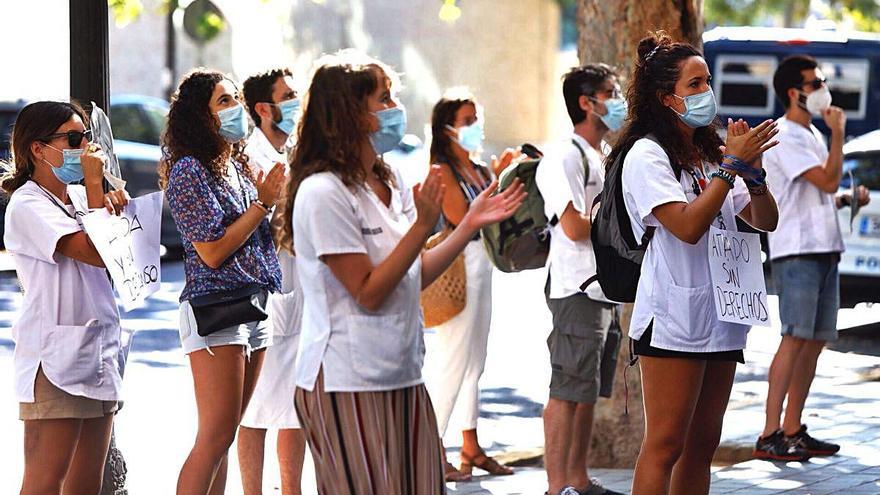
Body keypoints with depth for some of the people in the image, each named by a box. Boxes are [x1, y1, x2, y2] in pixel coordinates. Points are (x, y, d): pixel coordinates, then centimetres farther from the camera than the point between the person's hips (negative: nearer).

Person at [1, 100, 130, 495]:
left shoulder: (79, 196, 14)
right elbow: (94, 252, -19)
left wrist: (116, 207, -1)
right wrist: (94, 183, -12)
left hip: (98, 350, 8)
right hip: (55, 356, -8)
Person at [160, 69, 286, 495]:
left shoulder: (240, 166, 15)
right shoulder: (189, 170, -9)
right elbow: (212, 252, -15)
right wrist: (262, 204, -11)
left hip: (254, 307, 8)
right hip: (214, 309, -8)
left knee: (223, 436, 9)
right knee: (216, 436, -12)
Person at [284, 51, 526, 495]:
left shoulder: (391, 184, 10)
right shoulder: (323, 193, -15)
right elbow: (368, 293, -16)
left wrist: (471, 224, 9)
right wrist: (423, 225, -18)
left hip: (403, 376, 8)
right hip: (346, 384, -8)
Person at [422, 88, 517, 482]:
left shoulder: (480, 170, 13)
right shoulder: (442, 170, -10)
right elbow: (463, 217, -19)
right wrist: (497, 182, -14)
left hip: (483, 263, 9)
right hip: (459, 266, -9)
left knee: (475, 361, 13)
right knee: (452, 361, -8)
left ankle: (471, 448, 20)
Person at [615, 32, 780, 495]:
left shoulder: (711, 152, 15)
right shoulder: (647, 154, -8)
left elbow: (765, 222, 13)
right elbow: (687, 226, -20)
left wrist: (751, 170, -4)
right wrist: (733, 166, -15)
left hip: (721, 315, 8)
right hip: (672, 319, -8)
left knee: (702, 444, 10)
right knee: (665, 445, -9)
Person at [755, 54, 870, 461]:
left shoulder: (812, 134, 19)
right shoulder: (785, 137, -12)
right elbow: (828, 180, -20)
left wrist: (849, 197, 12)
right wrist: (838, 133, -13)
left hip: (825, 248, 10)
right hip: (796, 251, -10)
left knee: (816, 340, 8)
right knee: (796, 338, -14)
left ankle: (793, 430, 13)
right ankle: (770, 435, -16)